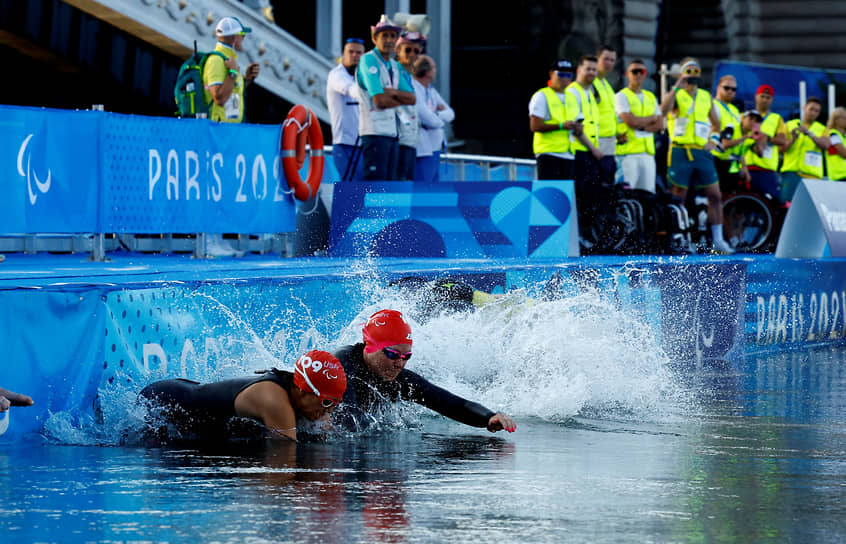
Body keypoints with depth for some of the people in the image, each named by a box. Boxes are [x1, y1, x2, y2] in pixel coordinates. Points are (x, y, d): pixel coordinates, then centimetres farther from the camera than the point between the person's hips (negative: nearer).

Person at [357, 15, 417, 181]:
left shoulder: (396, 66, 17)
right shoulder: (368, 60, -8)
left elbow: (412, 99, 7)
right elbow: (380, 100, -17)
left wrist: (391, 92, -10)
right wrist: (402, 99, 1)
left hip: (393, 132, 8)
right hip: (375, 131, -8)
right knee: (375, 181, -13)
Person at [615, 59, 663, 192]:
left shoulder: (651, 97, 19)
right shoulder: (622, 96, 0)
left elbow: (660, 125, 9)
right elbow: (631, 121, -13)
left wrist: (641, 127, -7)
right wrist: (651, 118, 2)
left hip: (648, 152, 6)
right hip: (628, 151, -6)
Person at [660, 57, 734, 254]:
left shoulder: (706, 97, 16)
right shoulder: (675, 94, 3)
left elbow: (716, 123, 27)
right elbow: (664, 109, -20)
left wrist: (713, 140, 9)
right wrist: (677, 86, -24)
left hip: (702, 153, 4)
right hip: (680, 151, -4)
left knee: (715, 195, 0)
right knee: (679, 197, -1)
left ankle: (717, 239, 5)